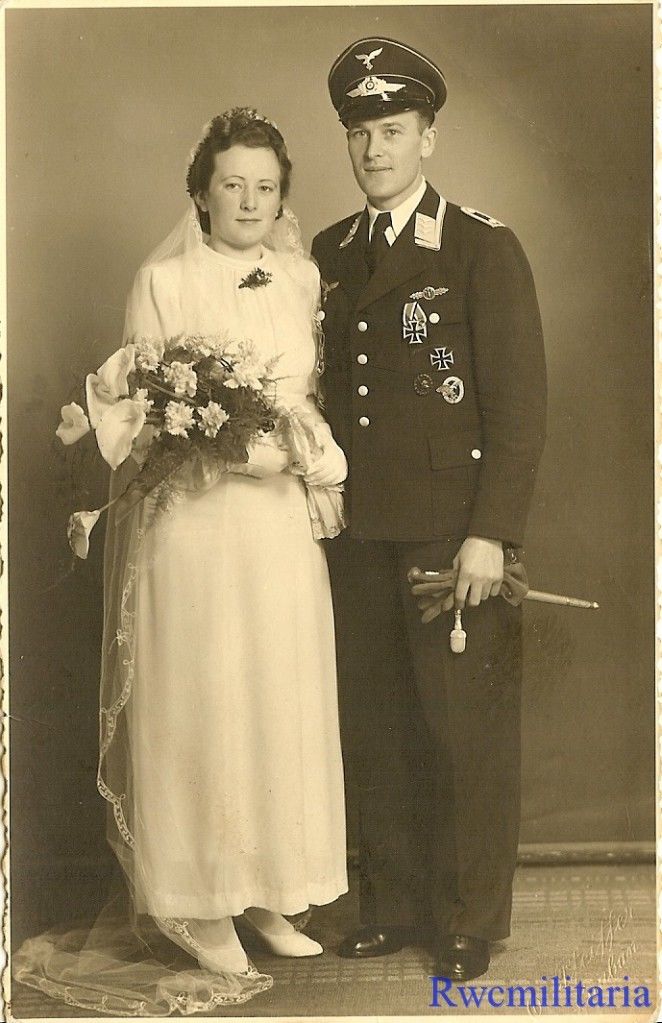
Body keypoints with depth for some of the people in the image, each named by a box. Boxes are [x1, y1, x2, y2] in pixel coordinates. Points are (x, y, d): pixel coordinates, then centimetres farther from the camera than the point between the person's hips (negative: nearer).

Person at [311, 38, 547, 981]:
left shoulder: (485, 250, -5)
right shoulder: (329, 254, 12)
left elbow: (520, 405, -9)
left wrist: (489, 533, -14)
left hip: (454, 530, -5)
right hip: (358, 531, 5)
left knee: (467, 728, 2)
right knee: (374, 725, 11)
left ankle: (470, 920, 17)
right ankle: (393, 903, 26)